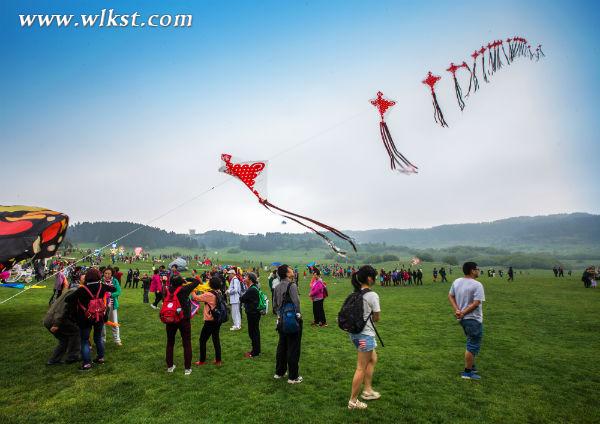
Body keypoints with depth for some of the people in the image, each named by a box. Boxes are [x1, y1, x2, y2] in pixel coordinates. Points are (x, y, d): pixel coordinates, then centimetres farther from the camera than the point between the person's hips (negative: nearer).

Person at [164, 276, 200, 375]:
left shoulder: (167, 290, -7)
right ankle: (187, 368, 11)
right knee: (187, 344, 7)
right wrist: (186, 279, 3)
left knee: (170, 343, 19)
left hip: (170, 320, 3)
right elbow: (197, 281, -7)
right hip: (184, 319, -3)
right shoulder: (184, 289, -16)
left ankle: (170, 366, 28)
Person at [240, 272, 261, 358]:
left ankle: (255, 352, 10)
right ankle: (256, 350, 29)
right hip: (254, 312, 10)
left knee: (253, 332, 0)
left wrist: (242, 296, 1)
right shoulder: (254, 287, 9)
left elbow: (242, 299, -18)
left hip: (253, 313, -10)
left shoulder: (252, 289, -23)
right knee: (255, 331, 18)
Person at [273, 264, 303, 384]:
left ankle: (279, 372, 32)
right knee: (293, 349, 3)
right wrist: (298, 315, -10)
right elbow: (296, 302, -23)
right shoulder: (292, 286, -17)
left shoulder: (277, 287, 7)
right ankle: (293, 377, 12)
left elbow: (275, 304, 12)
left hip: (281, 320, 8)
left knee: (281, 346, 19)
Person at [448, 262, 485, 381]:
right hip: (473, 319, -8)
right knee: (473, 346, 3)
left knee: (472, 344, 24)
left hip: (463, 318, 8)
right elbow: (476, 303, -22)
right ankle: (467, 372, 11)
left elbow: (450, 296, 10)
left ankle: (471, 366, 36)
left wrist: (457, 310, 1)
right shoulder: (477, 285, -18)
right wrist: (463, 313, -15)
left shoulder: (456, 282, 4)